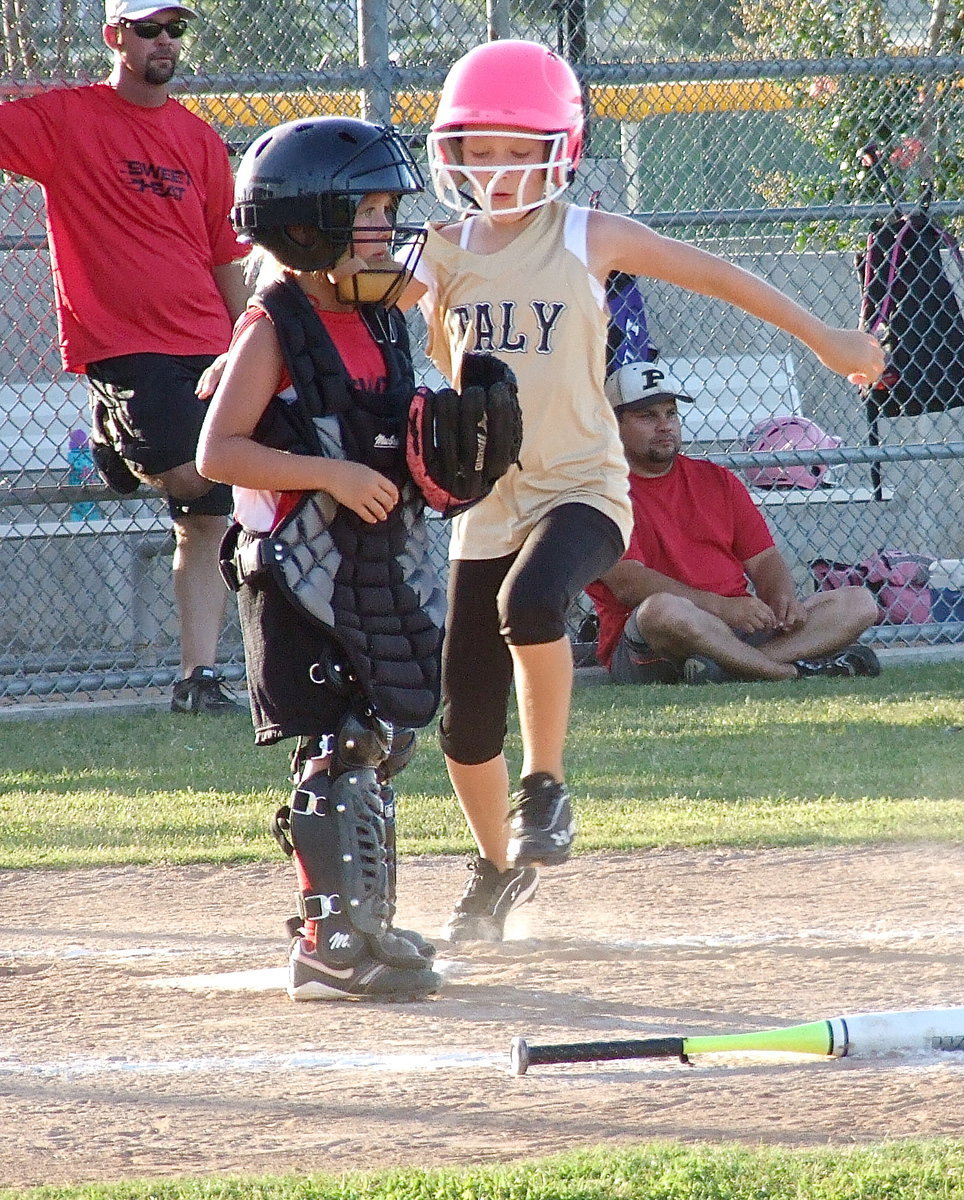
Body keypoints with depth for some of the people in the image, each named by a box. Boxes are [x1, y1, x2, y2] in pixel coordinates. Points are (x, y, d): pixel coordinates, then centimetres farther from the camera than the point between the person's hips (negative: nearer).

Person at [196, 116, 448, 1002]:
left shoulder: (382, 321, 12)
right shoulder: (275, 328, -12)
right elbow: (218, 452, -17)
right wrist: (333, 474, -24)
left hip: (385, 568, 8)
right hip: (300, 566, -8)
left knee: (383, 739, 13)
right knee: (337, 751, -10)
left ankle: (367, 925, 24)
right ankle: (330, 940, -8)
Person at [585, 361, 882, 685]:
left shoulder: (717, 479, 21)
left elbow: (763, 559, 18)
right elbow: (628, 583, -14)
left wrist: (784, 599, -8)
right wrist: (723, 607, -23)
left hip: (742, 624, 6)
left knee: (859, 603, -8)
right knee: (663, 610, -42)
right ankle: (796, 668, -30)